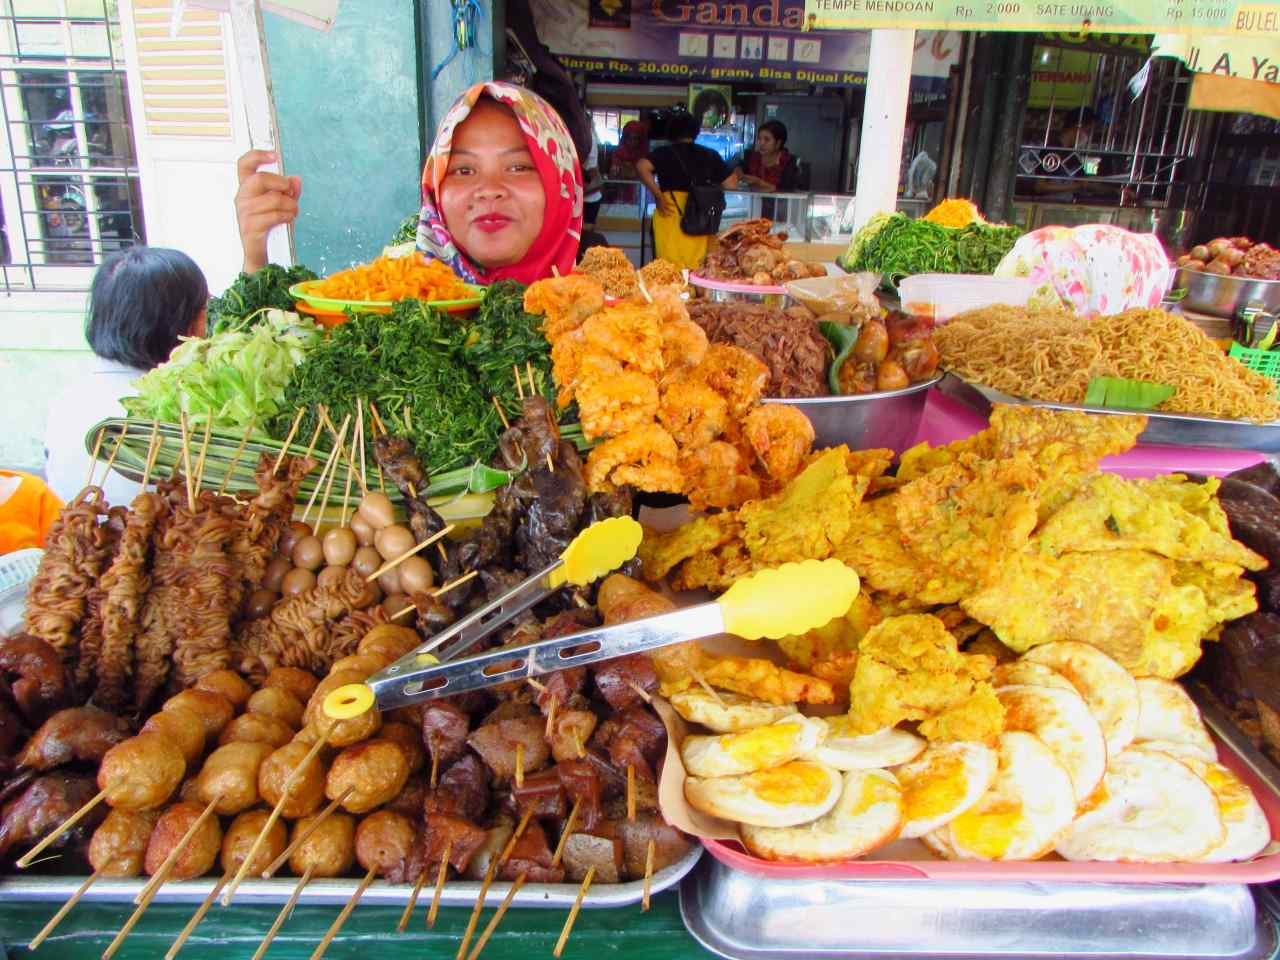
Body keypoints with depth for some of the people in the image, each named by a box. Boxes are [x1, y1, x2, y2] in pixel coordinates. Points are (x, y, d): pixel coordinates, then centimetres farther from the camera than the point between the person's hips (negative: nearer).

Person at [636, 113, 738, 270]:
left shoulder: (665, 153, 7)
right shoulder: (710, 155, 13)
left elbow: (642, 167, -10)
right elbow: (730, 184, 9)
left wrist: (658, 196, -6)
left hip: (670, 213, -2)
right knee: (699, 267, 7)